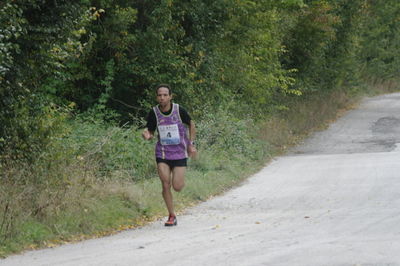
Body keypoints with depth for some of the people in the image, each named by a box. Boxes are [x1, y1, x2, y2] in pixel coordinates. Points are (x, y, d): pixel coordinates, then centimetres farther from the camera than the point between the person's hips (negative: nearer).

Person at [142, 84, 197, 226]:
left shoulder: (179, 110, -11)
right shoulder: (154, 113, -6)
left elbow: (191, 124, 6)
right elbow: (150, 132, 5)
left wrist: (191, 144, 3)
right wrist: (147, 135, -20)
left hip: (179, 153, -1)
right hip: (162, 153, 1)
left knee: (177, 187, -7)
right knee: (165, 185, -7)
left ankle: (180, 180, 32)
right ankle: (172, 216, 9)